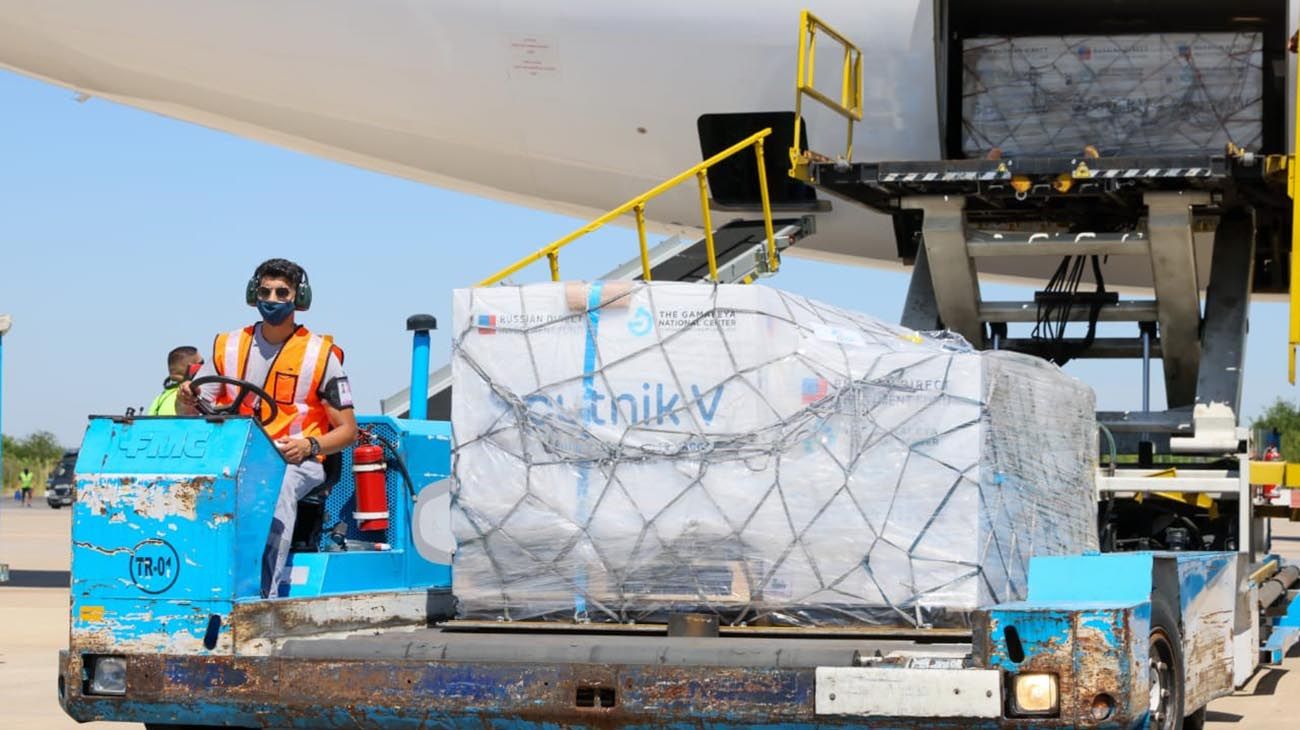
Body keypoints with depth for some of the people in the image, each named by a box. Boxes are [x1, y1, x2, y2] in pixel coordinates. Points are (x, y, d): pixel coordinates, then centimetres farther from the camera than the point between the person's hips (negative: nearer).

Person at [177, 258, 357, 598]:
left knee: (279, 485, -38)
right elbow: (190, 413, 13)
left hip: (297, 461, -3)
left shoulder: (321, 354, 4)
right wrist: (185, 400, -12)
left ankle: (266, 593, -44)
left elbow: (347, 430, 3)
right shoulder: (228, 346, 13)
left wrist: (310, 446, -17)